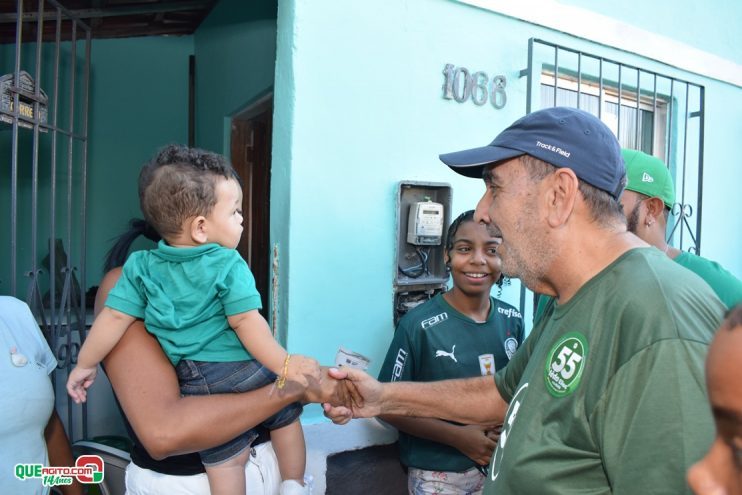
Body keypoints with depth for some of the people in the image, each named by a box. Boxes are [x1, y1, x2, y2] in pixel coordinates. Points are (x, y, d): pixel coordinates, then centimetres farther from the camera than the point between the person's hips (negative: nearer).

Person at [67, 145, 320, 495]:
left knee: (225, 457, 14)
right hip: (248, 371, -3)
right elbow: (246, 323, -16)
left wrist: (86, 364, 16)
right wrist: (284, 364, -14)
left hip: (196, 382, 4)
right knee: (286, 417, 22)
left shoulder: (141, 266, 4)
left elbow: (114, 317, 4)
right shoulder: (228, 265, -10)